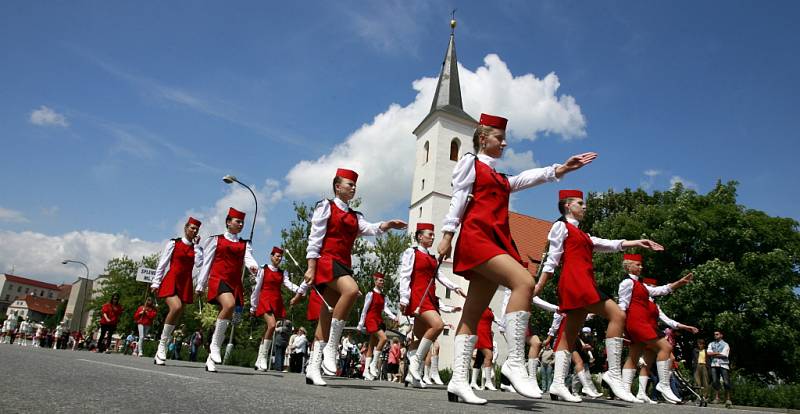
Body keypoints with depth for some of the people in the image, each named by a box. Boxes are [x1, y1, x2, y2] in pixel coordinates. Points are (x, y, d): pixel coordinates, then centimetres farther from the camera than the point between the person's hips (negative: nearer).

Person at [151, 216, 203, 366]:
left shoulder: (196, 248, 14)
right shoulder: (173, 243, 5)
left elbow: (199, 263, -5)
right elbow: (162, 264, 4)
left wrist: (197, 245, 1)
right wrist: (156, 282, 0)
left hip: (186, 283, 4)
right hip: (171, 281, -4)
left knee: (176, 316, 2)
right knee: (176, 307, -28)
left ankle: (160, 353, 12)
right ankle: (162, 345, -14)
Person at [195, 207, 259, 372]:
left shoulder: (245, 244, 16)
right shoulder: (216, 240, 9)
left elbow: (248, 258, -3)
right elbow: (207, 262, 9)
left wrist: (253, 266, -27)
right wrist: (200, 285, 8)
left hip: (235, 283, 4)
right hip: (218, 279, -4)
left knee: (226, 318, 2)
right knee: (229, 305, -32)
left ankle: (211, 359, 12)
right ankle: (215, 344, -17)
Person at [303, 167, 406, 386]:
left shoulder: (354, 216, 22)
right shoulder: (326, 207, 4)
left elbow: (371, 229, 3)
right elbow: (315, 239, -4)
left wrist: (388, 224, -17)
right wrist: (311, 268, -12)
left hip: (344, 265, 7)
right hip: (326, 261, -7)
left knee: (327, 318, 3)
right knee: (351, 290, -33)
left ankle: (313, 368, 6)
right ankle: (331, 348, -26)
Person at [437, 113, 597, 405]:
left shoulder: (501, 179, 30)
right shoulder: (470, 162, 10)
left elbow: (529, 178, 20)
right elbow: (458, 198, 0)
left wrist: (562, 168, 9)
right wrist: (447, 235, -8)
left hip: (497, 241, 8)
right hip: (476, 237, -8)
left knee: (473, 314, 0)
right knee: (524, 282, -26)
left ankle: (458, 381, -2)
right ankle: (515, 362, -28)